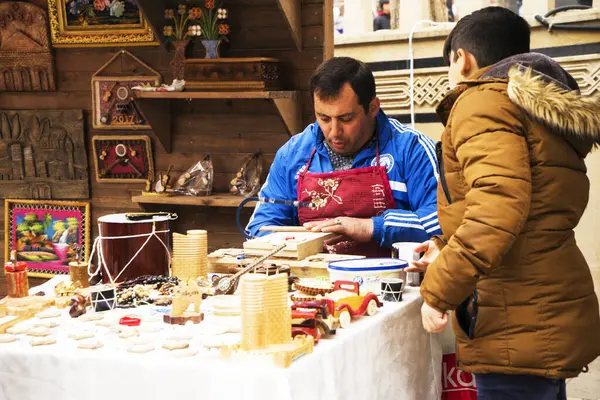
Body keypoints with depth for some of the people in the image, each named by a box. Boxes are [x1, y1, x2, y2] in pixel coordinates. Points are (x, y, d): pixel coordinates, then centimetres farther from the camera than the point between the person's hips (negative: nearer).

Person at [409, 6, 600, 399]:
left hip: (521, 333, -10)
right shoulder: (540, 106, 20)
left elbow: (498, 209, -26)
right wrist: (448, 251, 23)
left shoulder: (485, 101, -10)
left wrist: (439, 290, -19)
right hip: (552, 320, 10)